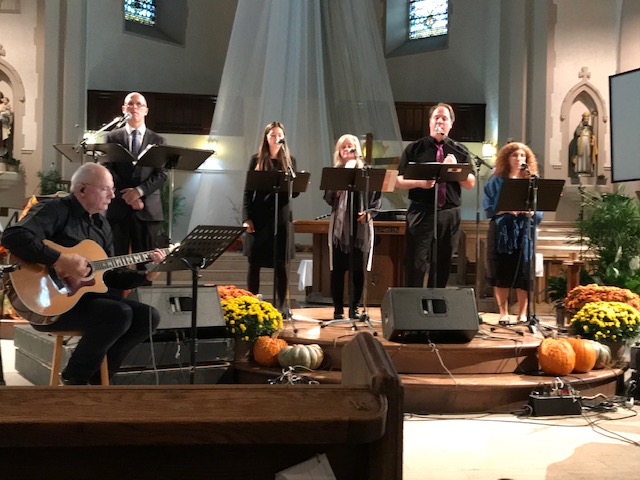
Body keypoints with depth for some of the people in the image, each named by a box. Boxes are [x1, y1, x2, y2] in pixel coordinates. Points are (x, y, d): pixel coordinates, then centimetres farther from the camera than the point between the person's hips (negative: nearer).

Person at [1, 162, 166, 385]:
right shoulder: (56, 210, -11)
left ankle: (97, 376, 8)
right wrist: (60, 260, -32)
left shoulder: (101, 224, 15)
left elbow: (110, 275, 17)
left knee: (148, 316, -1)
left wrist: (145, 275, 2)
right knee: (120, 314, -28)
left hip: (86, 294, 9)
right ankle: (73, 379, -7)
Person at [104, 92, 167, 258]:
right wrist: (127, 195, -9)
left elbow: (161, 174, 3)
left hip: (148, 209, 0)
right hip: (118, 208, 0)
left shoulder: (158, 141, 12)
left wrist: (139, 191, -11)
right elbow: (107, 170, 2)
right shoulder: (112, 138, 12)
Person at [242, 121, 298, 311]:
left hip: (281, 217, 0)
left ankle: (281, 305, 10)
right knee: (254, 262, 3)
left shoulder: (289, 161, 8)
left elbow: (294, 193, 4)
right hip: (259, 217, 0)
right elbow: (248, 191, 4)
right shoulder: (256, 160, 6)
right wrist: (246, 218, -6)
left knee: (281, 264, 3)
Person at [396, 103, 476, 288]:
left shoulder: (460, 152, 12)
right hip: (421, 212, -2)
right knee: (416, 265, -8)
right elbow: (399, 181, 3)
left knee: (442, 266, 8)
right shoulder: (414, 149, 7)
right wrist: (420, 183, -16)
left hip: (449, 215, 3)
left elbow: (470, 184, 5)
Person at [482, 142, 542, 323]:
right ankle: (503, 312, 9)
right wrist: (506, 209, -17)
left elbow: (539, 211, 7)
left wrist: (530, 212, -15)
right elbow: (489, 208, -2)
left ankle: (522, 313, 6)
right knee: (501, 273, 0)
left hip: (524, 232, 1)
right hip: (501, 232, -1)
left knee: (523, 273, -2)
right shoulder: (496, 181, 5)